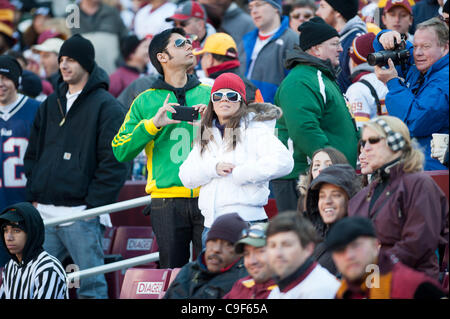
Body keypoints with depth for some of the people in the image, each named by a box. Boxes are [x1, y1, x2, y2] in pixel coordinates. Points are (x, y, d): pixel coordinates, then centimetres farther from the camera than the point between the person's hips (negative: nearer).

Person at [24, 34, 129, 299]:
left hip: (82, 215, -6)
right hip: (44, 214, 6)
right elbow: (33, 154, 23)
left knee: (91, 286, -5)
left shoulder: (105, 106, -2)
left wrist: (94, 203, -14)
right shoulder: (51, 104, 19)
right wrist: (34, 196, 10)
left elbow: (114, 161, -8)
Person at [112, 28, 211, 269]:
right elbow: (120, 151, 2)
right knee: (173, 272, 0)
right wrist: (152, 124, -9)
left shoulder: (209, 95, 13)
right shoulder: (145, 102, 10)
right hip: (167, 201, 0)